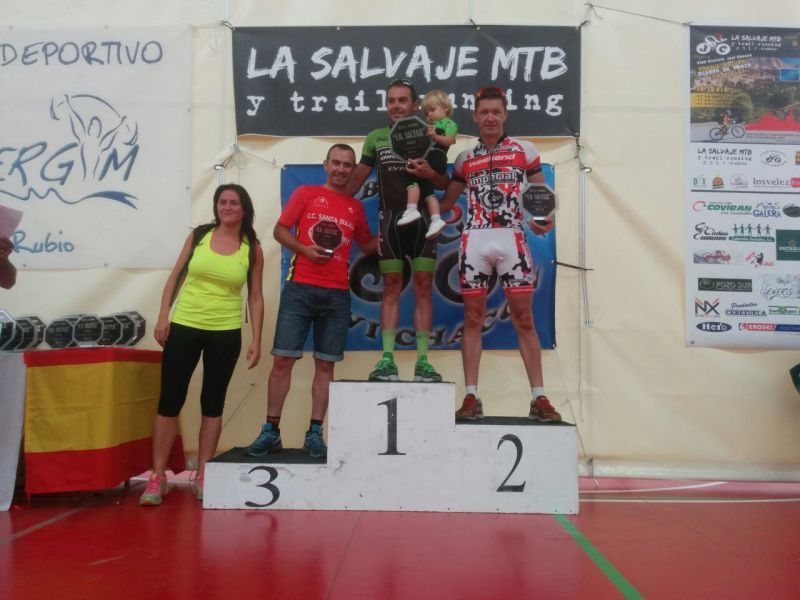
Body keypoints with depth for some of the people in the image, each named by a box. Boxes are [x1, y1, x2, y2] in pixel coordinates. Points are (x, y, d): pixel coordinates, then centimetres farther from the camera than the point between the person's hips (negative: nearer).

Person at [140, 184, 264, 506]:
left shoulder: (252, 249, 1)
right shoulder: (198, 236, 3)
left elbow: (255, 297, 3)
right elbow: (175, 277, 7)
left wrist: (256, 339, -2)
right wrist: (163, 317, -1)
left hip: (225, 333, 0)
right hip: (184, 327, 0)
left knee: (213, 403, 8)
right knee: (170, 400, 0)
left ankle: (202, 475, 18)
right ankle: (158, 476, 10)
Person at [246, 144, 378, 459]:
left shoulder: (356, 207, 15)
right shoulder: (305, 193, 8)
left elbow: (367, 245, 22)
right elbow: (280, 230, 5)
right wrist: (304, 249, -12)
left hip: (337, 294, 2)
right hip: (300, 288, -2)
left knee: (325, 364, 2)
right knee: (283, 359, -4)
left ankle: (315, 433, 10)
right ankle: (271, 431, 6)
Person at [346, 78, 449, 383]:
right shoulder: (376, 137, 9)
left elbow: (445, 183, 6)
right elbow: (358, 177, 12)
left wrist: (431, 174, -15)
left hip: (421, 219, -1)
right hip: (390, 220, 1)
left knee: (423, 288, -1)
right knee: (391, 287, 2)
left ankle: (422, 361, 2)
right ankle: (387, 360, 3)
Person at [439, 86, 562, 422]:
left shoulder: (525, 151, 9)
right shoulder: (465, 158, 15)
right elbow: (446, 202, 17)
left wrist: (544, 219, -10)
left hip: (512, 239, -2)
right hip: (474, 241, 2)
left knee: (524, 319, -2)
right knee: (472, 318, 2)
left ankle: (539, 398, 3)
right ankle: (471, 397, 8)